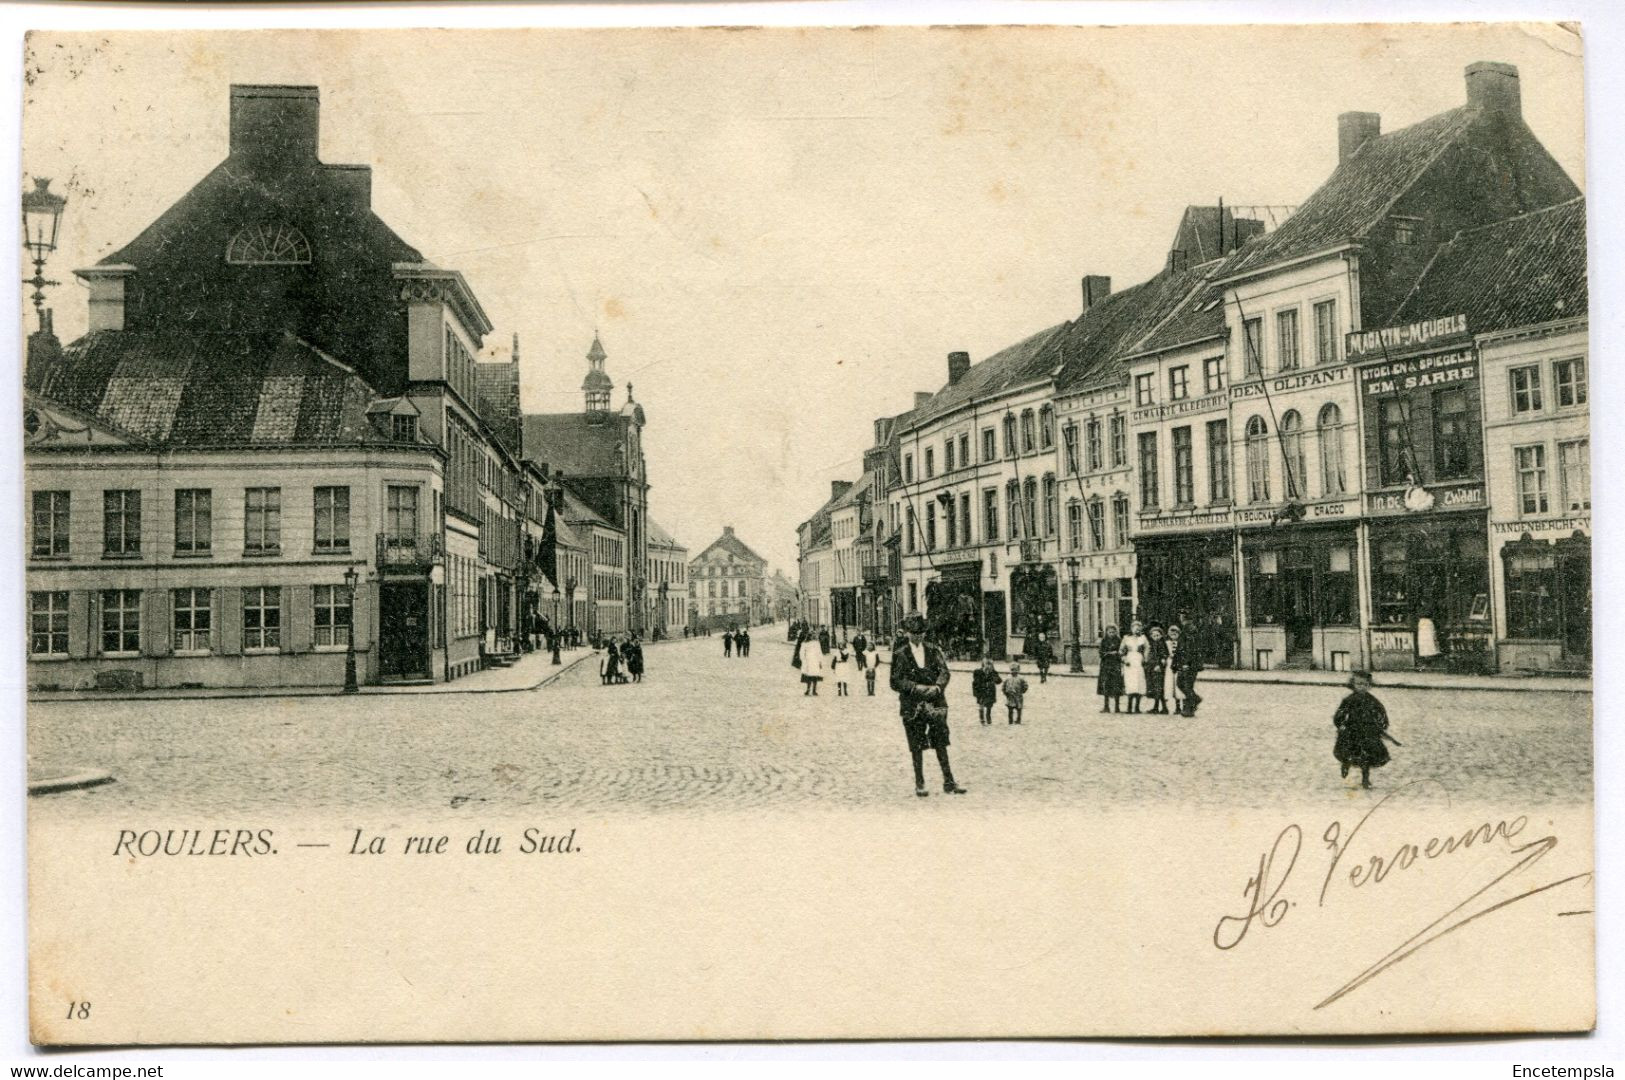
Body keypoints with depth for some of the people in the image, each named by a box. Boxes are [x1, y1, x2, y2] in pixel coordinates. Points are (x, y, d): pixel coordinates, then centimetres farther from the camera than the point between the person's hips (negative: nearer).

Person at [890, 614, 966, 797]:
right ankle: (919, 784, 12)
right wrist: (917, 688, -16)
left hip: (936, 704, 2)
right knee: (917, 746, 2)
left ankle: (949, 782, 6)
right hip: (912, 706, -2)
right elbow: (895, 682, -4)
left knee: (941, 744, 1)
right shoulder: (900, 655, 2)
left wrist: (937, 687, -20)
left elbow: (944, 672, 0)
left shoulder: (934, 651, 9)